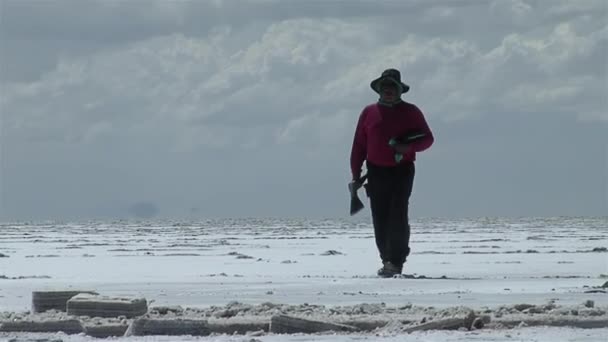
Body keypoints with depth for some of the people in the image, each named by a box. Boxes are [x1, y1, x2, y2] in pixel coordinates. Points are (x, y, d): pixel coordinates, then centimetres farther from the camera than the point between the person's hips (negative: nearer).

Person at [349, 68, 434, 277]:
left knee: (397, 217, -13)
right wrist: (356, 174, 4)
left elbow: (427, 138, 7)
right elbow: (359, 145, 10)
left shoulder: (411, 112, 5)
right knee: (380, 220, 2)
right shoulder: (369, 113, 10)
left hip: (402, 171, -3)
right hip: (376, 172, 3)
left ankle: (396, 261, -14)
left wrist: (409, 147, -13)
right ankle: (387, 260, 11)